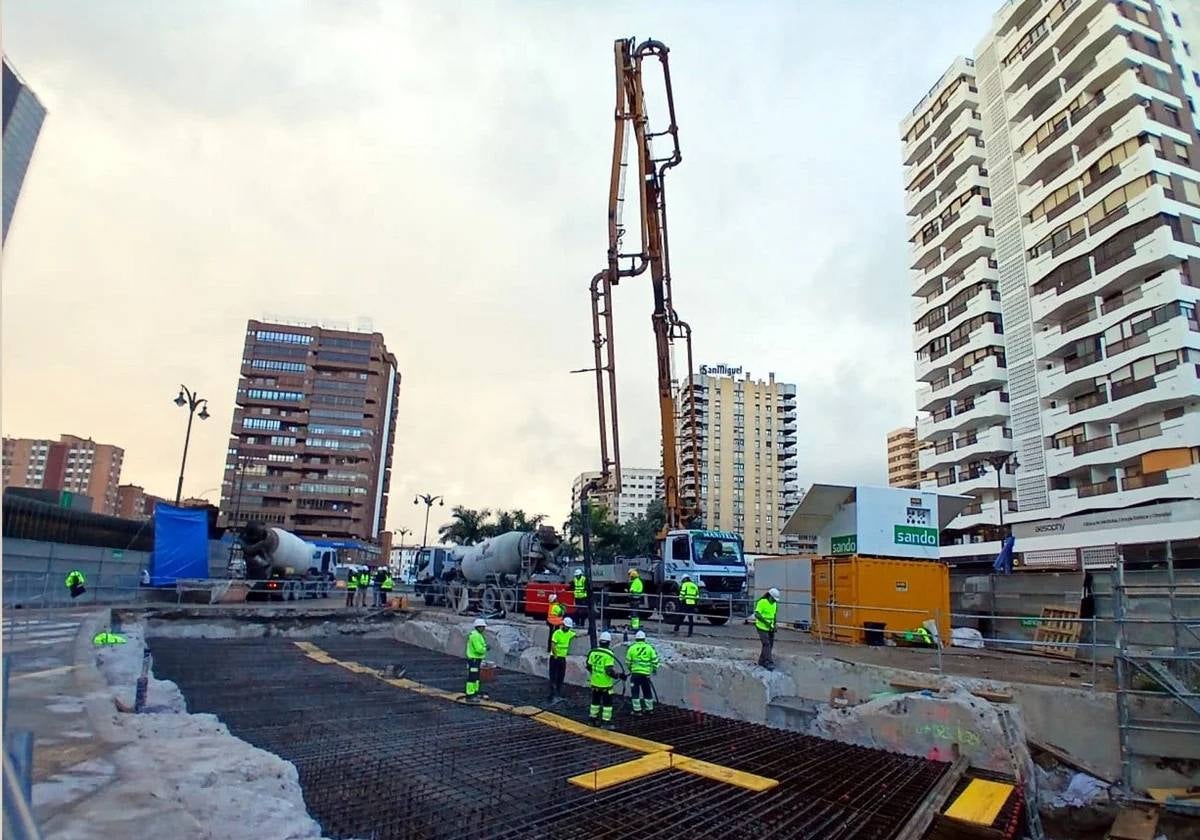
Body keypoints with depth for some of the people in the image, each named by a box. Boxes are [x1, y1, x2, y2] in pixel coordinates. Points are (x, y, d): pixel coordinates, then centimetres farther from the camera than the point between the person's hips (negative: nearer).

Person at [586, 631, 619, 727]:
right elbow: (609, 670, -23)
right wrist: (617, 675, -9)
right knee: (607, 703, 6)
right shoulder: (608, 654, -19)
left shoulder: (593, 652, 0)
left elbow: (589, 666, 8)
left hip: (594, 682, 6)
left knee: (595, 701, 21)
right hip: (605, 683, -6)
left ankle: (592, 718, 29)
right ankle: (606, 721, 8)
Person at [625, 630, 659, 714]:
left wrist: (630, 668, 22)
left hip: (635, 673, -2)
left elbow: (627, 661, 4)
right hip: (646, 673, 2)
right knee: (647, 691, 16)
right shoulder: (649, 647, 2)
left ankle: (637, 709, 6)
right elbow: (654, 659, 2)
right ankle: (650, 708, 25)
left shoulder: (632, 648, -1)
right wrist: (654, 669, 17)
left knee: (635, 691, 6)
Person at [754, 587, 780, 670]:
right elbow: (756, 614, -24)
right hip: (762, 627, -8)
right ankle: (769, 663, -11)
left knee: (770, 644, 10)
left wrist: (774, 625, 11)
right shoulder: (762, 602, -17)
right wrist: (765, 621, -30)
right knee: (766, 644, -12)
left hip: (770, 628, 8)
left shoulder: (774, 604, 8)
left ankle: (762, 661, 22)